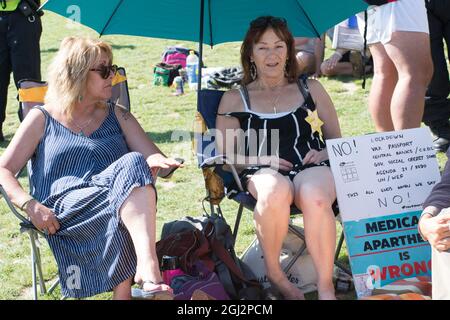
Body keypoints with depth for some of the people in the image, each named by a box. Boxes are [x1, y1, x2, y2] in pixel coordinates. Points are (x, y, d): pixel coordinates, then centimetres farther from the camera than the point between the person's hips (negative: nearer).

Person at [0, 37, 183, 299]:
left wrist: (159, 163, -13)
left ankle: (148, 267, -49)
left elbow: (155, 159, 13)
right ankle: (148, 272, -45)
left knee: (132, 164, -33)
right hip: (65, 214, -3)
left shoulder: (117, 116, 22)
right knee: (132, 165, -32)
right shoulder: (42, 119, 13)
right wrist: (31, 205, -12)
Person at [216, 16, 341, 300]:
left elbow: (337, 141, 23)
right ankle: (274, 274, -16)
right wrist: (260, 159, -6)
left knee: (315, 197, -39)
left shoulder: (311, 89, 23)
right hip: (261, 172, 0)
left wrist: (324, 153, -1)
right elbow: (224, 155, 12)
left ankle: (326, 287, -27)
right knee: (276, 191, -41)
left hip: (313, 168, 1)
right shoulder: (235, 100, 19)